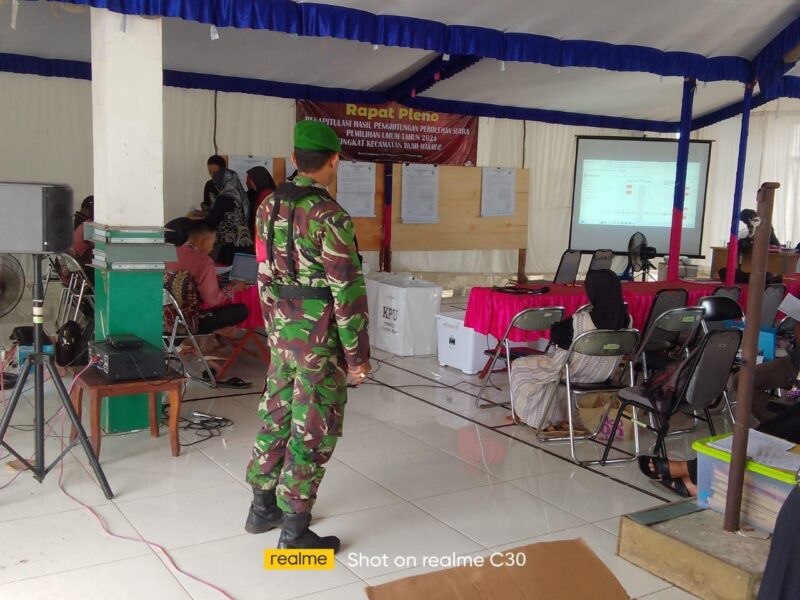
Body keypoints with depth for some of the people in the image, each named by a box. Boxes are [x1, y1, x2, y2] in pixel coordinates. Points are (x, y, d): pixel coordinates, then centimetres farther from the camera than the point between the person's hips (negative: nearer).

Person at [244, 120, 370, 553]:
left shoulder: (270, 206, 5)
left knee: (276, 415, 18)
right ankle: (294, 532, 12)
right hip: (320, 337, -8)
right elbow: (347, 290, -19)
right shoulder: (328, 215, -19)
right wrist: (357, 354, -13)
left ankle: (262, 508, 32)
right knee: (313, 431, 2)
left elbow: (266, 275, 12)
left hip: (283, 329, 8)